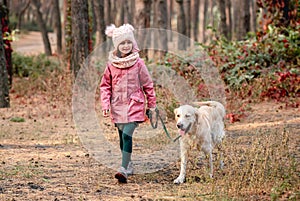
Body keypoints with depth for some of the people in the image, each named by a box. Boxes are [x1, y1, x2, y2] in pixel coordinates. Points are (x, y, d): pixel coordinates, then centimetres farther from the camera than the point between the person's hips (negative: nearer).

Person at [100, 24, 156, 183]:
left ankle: (124, 170, -23)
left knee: (127, 135, -17)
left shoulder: (138, 63, -3)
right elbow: (105, 85, 10)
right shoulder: (111, 64, 3)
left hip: (134, 104, -4)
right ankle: (129, 165, 30)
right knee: (122, 137, 12)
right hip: (117, 106, 4)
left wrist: (151, 104, 7)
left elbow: (147, 84, 5)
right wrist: (105, 104, 0)